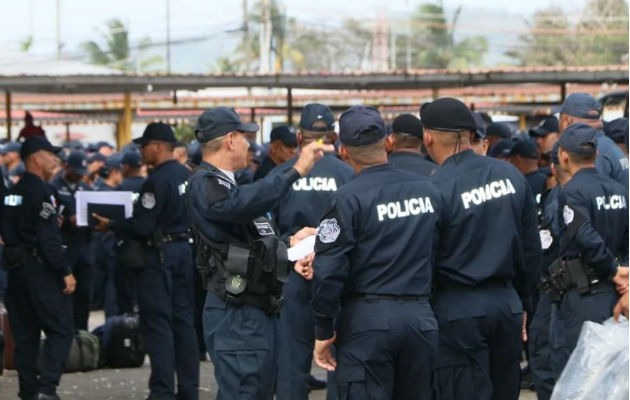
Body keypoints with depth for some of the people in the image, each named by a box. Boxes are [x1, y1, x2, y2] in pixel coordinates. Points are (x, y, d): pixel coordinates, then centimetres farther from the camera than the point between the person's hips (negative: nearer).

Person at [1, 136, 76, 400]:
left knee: (25, 334, 11)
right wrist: (65, 272, -17)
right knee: (60, 330, -6)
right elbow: (48, 237, -19)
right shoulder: (40, 191, -14)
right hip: (40, 268, -9)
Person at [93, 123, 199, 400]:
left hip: (158, 254, -9)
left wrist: (110, 225, -6)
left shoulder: (157, 180, -18)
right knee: (182, 320, 11)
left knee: (157, 324, -4)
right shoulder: (186, 175, 8)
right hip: (183, 249, 9)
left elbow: (142, 226, -19)